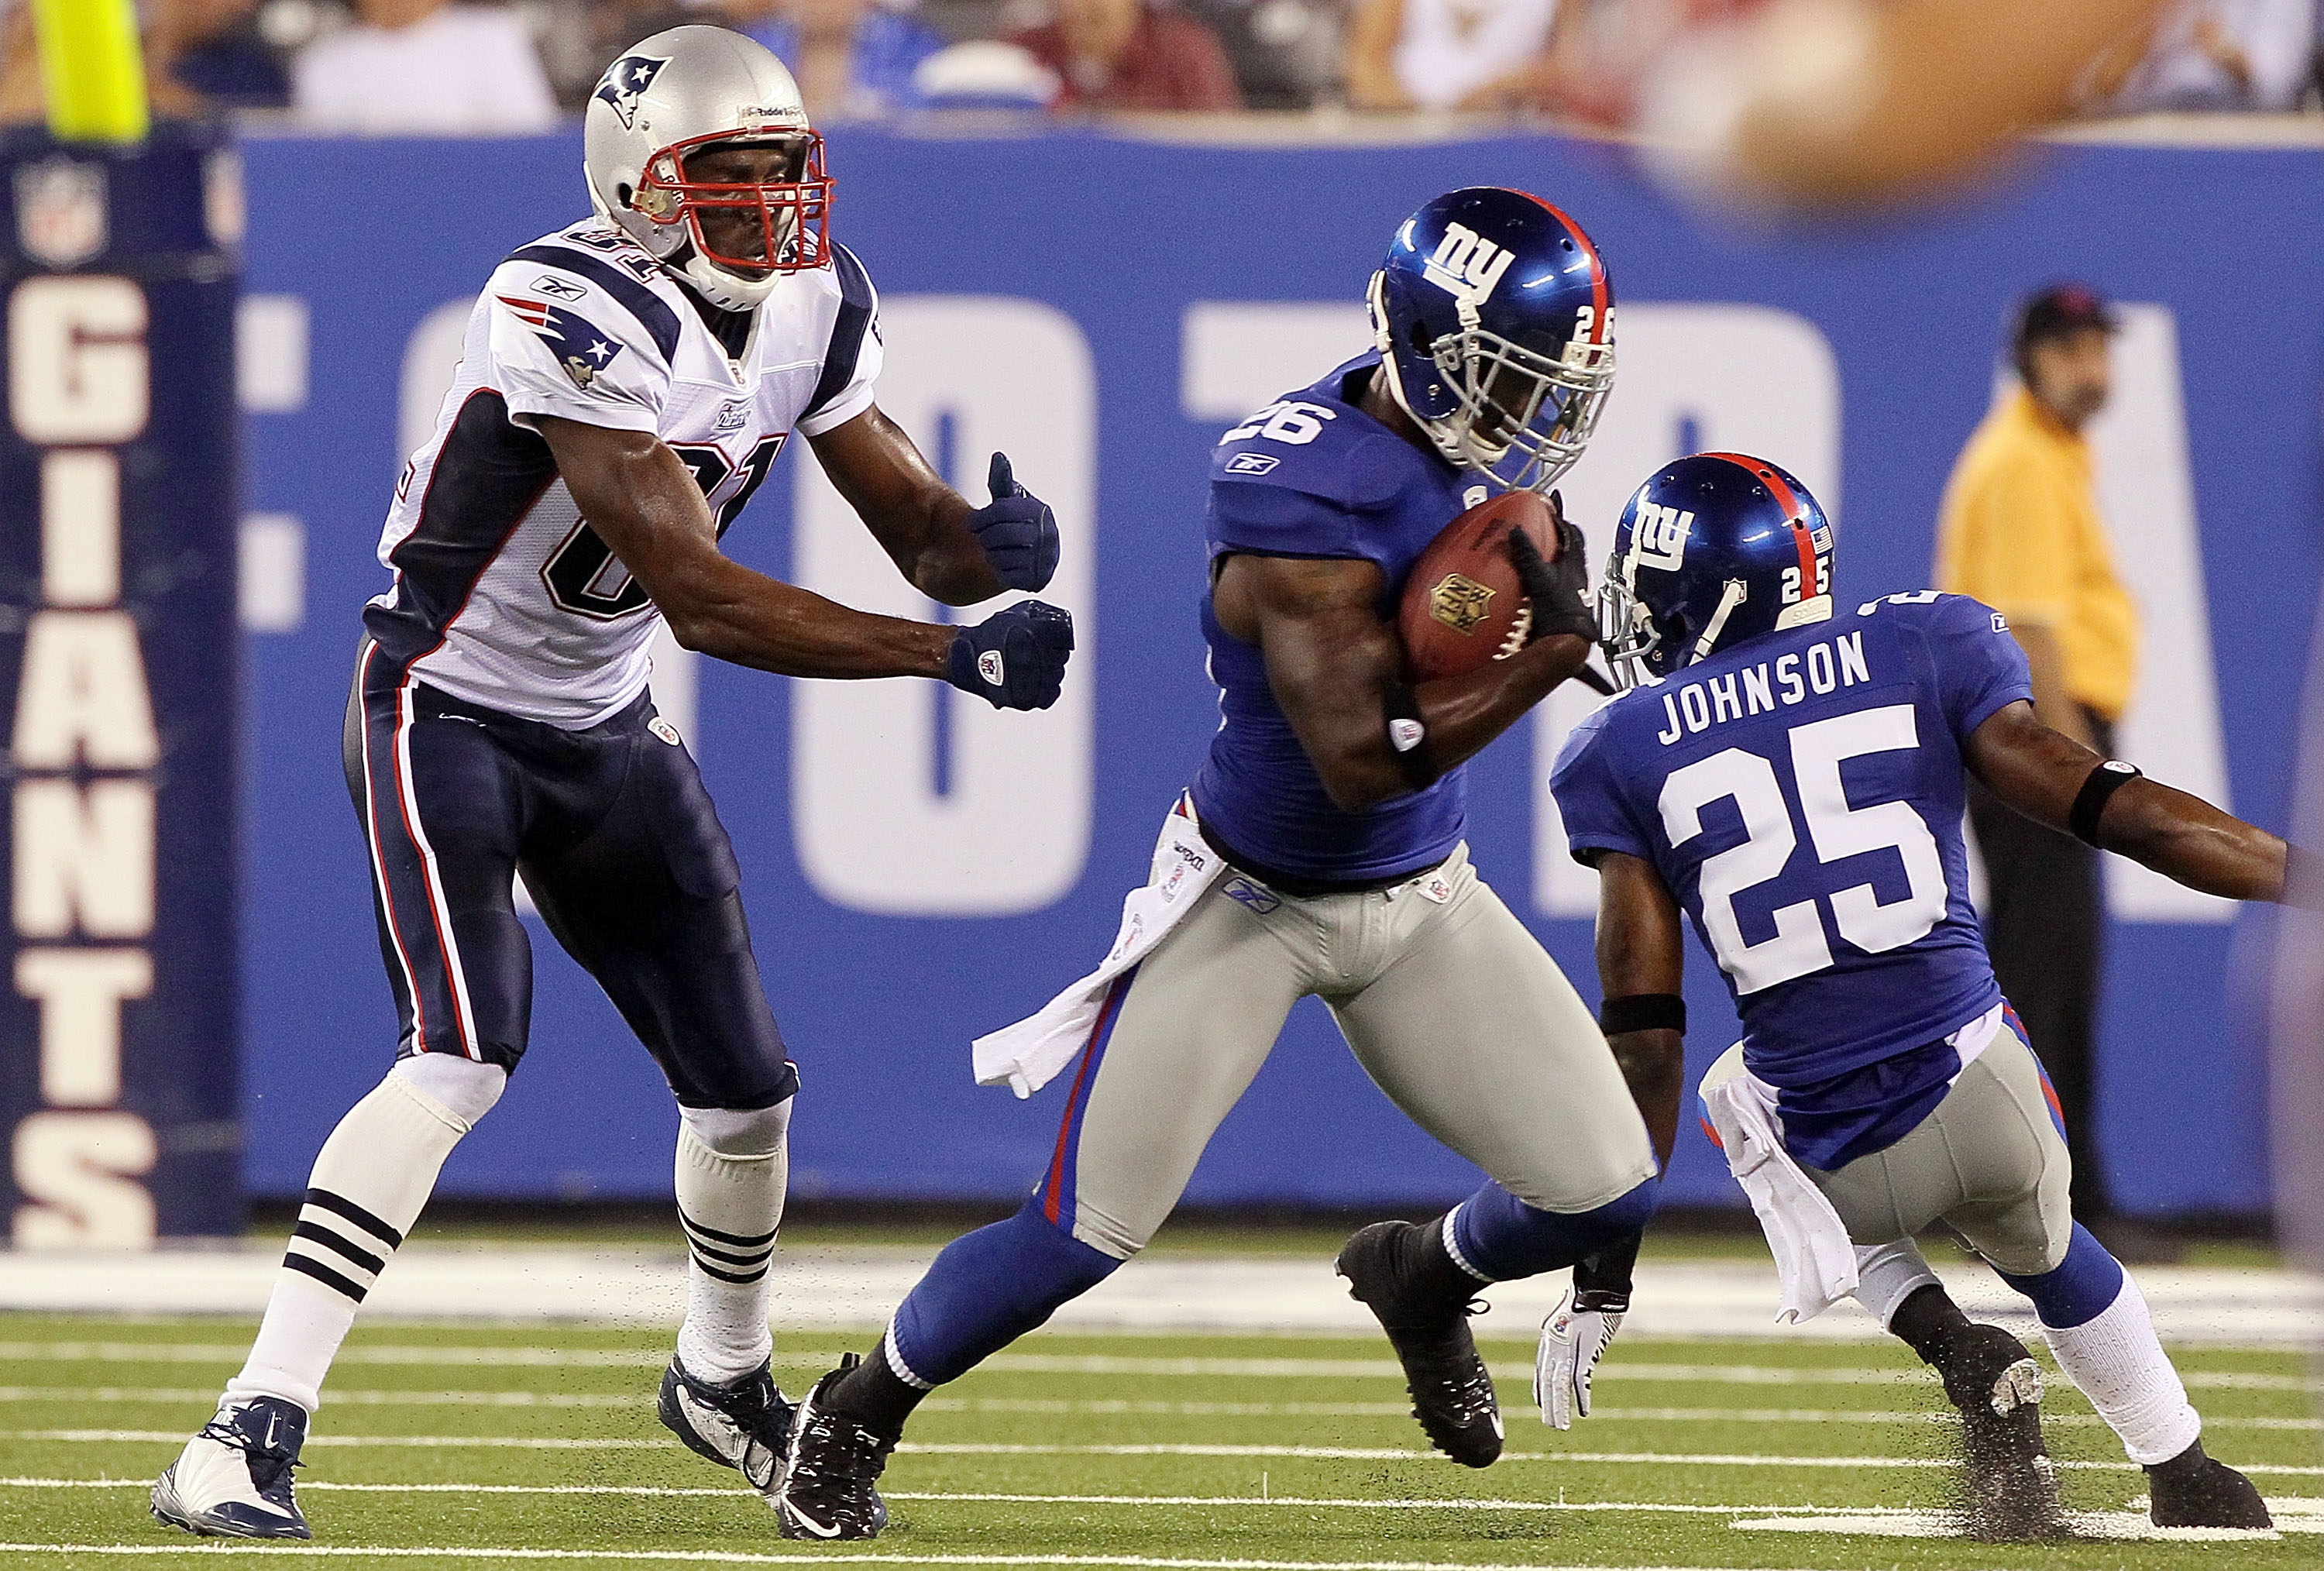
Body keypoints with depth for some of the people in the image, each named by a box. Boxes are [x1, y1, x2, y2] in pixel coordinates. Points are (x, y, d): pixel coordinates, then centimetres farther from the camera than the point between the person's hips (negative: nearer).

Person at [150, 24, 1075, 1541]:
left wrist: (1000, 541, -25)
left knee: (745, 1084, 10)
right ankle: (251, 1436, -26)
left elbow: (926, 534, 1)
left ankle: (723, 1374, 40)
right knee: (464, 1058, -25)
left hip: (605, 730, 8)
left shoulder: (814, 306, -4)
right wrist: (954, 654, -33)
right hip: (448, 713, -8)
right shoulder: (576, 318, -29)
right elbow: (700, 598, -31)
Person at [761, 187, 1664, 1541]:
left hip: (1421, 899, 7)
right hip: (1256, 903, -7)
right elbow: (1361, 763, -33)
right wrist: (1556, 646, -33)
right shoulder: (1310, 513, -31)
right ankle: (858, 1413, 18)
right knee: (1087, 1233, -8)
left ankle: (1425, 1277, 34)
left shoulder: (1458, 440, -6)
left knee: (1610, 1193, 0)